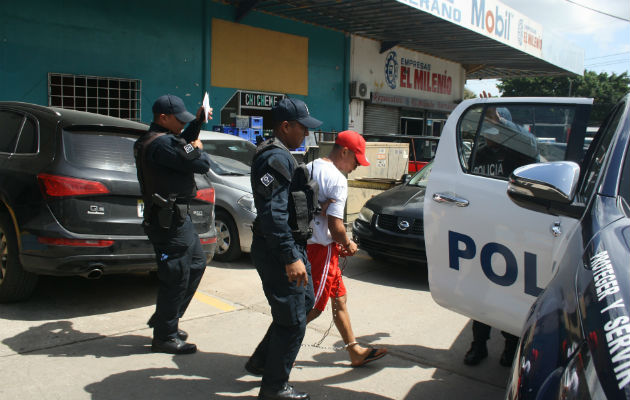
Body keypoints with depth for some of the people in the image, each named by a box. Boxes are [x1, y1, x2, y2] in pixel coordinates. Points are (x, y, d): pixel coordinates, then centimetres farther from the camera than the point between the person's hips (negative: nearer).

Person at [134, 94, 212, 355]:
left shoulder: (153, 140, 12)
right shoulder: (162, 143, -21)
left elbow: (180, 145, 28)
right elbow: (201, 164, -22)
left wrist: (197, 123, 18)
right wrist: (198, 149, -1)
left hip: (176, 216, 11)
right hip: (169, 219, -11)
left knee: (196, 263, 21)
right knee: (176, 277, -1)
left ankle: (163, 320, 31)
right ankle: (165, 337, 13)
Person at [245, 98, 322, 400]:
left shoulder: (281, 156, 16)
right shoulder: (276, 157, -19)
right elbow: (273, 213, -27)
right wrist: (291, 258, -28)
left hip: (291, 246, 11)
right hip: (279, 251, -11)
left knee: (304, 302, 23)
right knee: (292, 321, 0)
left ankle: (261, 362, 35)